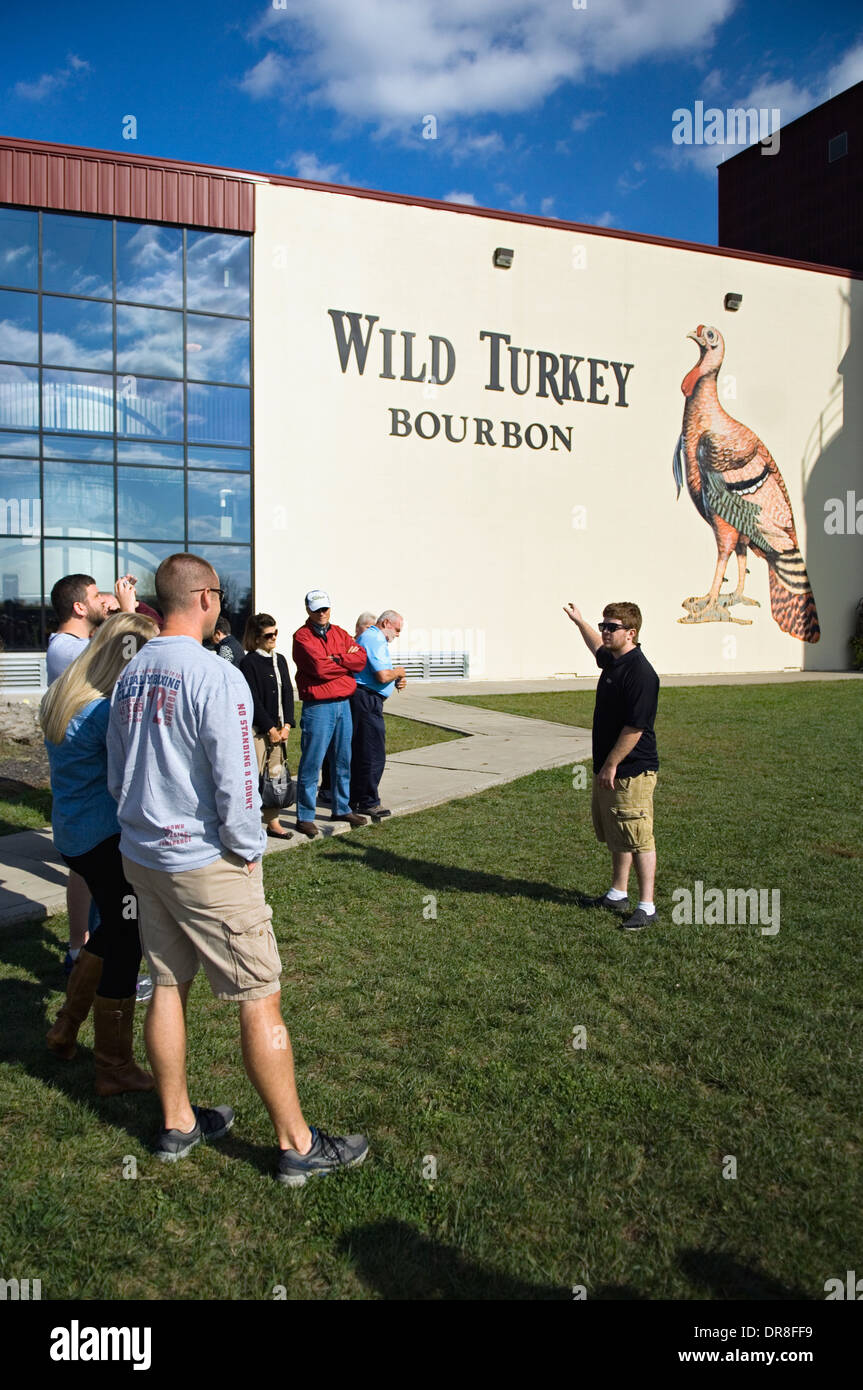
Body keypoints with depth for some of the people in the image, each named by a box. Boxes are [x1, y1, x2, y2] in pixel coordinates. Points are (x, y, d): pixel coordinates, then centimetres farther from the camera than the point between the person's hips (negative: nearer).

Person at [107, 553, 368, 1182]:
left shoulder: (131, 676, 5)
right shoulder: (216, 677, -20)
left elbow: (116, 775, 13)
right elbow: (236, 785, -21)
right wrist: (248, 850, -6)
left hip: (142, 856, 8)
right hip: (207, 864, -8)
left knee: (168, 987, 18)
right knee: (260, 1001, 2)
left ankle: (178, 1123, 34)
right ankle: (298, 1146, 14)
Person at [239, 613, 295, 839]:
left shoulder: (279, 660, 12)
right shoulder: (249, 662, -8)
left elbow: (288, 693, 10)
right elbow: (253, 700, -11)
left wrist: (286, 725, 0)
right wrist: (271, 729, -11)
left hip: (279, 728, 7)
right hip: (258, 729, -6)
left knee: (276, 775, 9)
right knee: (255, 776, -5)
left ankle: (273, 822, 17)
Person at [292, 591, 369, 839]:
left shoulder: (339, 633, 14)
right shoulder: (302, 636, -6)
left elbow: (361, 658, 1)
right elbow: (319, 668, -18)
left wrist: (335, 659, -11)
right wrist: (347, 662, -5)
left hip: (343, 703, 7)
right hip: (317, 706, -6)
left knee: (343, 760, 14)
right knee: (311, 762, -4)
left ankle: (341, 808, 27)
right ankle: (305, 817, 3)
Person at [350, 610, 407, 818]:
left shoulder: (368, 637, 22)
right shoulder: (375, 640, -13)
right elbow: (383, 676, -23)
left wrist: (396, 682, 14)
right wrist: (397, 672, -2)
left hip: (362, 699, 11)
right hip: (367, 700, -11)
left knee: (359, 751, 16)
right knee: (374, 754, -6)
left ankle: (356, 797, 23)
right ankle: (368, 802, 0)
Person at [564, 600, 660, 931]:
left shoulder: (640, 672, -21)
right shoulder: (612, 661, 9)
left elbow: (636, 727, -23)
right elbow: (597, 647, 36)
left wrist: (611, 765, -19)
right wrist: (578, 621, 43)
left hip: (631, 772, -10)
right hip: (607, 768, 10)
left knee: (638, 840, -3)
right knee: (617, 837, 19)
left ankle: (646, 907, 5)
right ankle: (618, 895, 32)